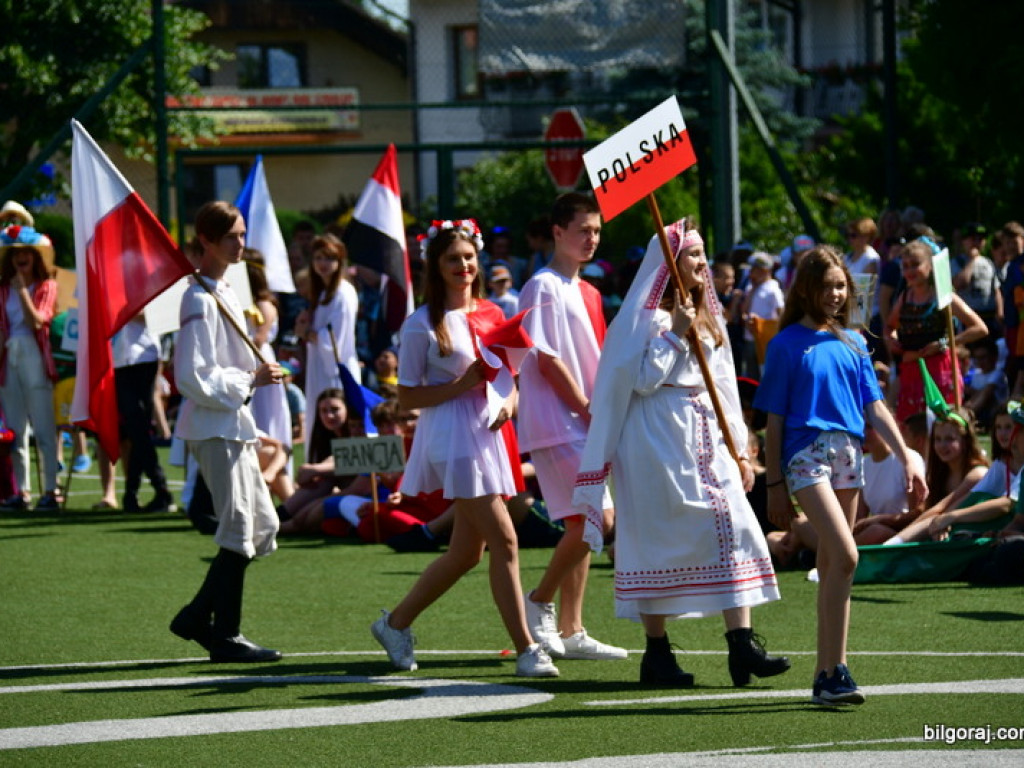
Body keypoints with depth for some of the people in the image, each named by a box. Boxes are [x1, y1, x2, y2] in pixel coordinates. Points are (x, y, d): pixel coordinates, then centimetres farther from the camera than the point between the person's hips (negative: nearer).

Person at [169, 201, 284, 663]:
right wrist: (251, 380, -17)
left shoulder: (223, 294, 15)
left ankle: (197, 618, 15)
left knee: (262, 528, 10)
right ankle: (225, 636, 0)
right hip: (214, 428, -10)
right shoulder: (201, 300, -15)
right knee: (238, 531, -7)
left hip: (233, 424, 10)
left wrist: (256, 376, 11)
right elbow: (194, 378, -21)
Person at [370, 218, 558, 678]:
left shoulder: (491, 315, 13)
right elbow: (407, 396, -6)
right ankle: (525, 649, -11)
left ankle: (396, 623, 27)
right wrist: (463, 384, -16)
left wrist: (510, 401, -1)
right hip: (453, 438, -7)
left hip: (490, 434, 7)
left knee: (466, 552, 11)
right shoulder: (423, 325, -5)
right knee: (504, 540, -14)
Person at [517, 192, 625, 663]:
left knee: (581, 524, 8)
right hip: (555, 422, -9)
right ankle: (539, 602, -2)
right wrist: (589, 411, -13)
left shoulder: (587, 293, 17)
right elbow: (548, 362, -15)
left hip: (583, 424, 9)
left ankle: (570, 630, 12)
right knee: (596, 518, -16)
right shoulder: (543, 289, -10)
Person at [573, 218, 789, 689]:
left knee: (733, 527, -7)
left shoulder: (706, 316, 17)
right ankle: (656, 654, 4)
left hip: (706, 436, 7)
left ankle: (742, 645, -12)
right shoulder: (647, 318, -5)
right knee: (658, 539, -3)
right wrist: (675, 336, -15)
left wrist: (739, 449, 15)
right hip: (661, 441, -7)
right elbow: (643, 380, -13)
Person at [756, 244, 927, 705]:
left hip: (848, 456, 6)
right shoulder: (788, 344, 1)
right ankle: (836, 670, -19)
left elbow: (874, 408, 15)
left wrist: (906, 460, 7)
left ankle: (825, 676, 11)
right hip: (806, 453, -6)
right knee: (844, 555, -20)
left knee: (831, 566, 7)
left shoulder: (852, 343, 15)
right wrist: (775, 484, -2)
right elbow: (774, 421, 1)